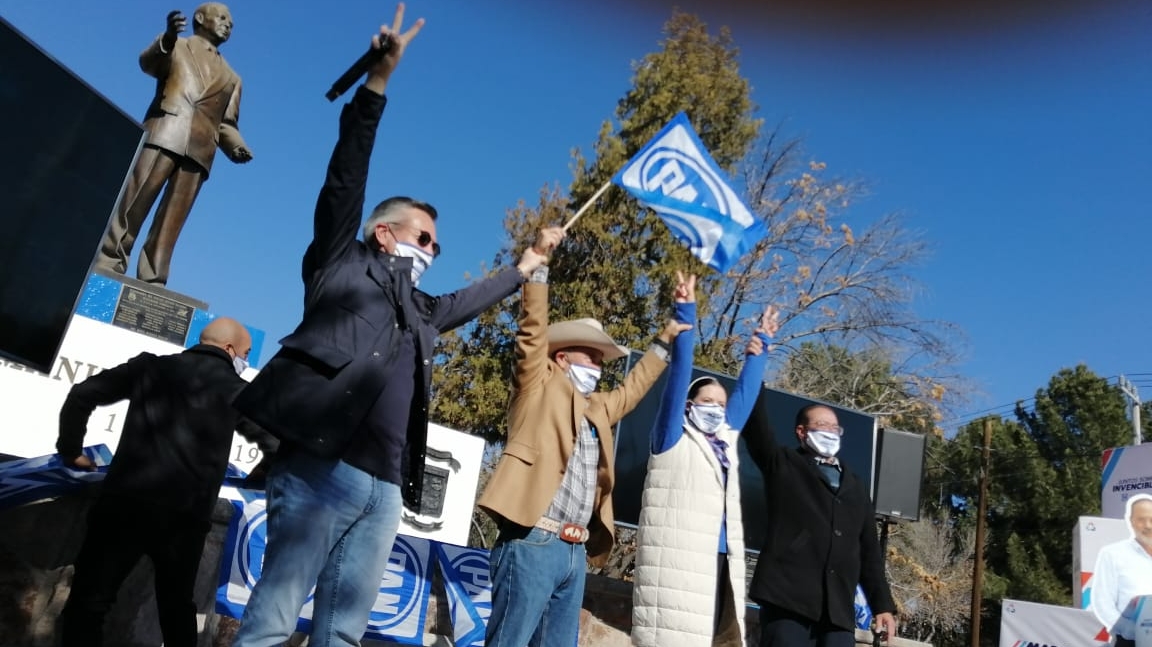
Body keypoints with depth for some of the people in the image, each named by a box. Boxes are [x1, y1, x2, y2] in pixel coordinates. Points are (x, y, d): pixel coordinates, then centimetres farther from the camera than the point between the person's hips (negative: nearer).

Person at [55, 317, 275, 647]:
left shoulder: (151, 366, 12)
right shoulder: (236, 389, 9)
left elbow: (82, 394, 10)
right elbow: (273, 441, 15)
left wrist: (70, 449, 22)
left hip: (126, 503, 0)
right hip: (185, 517, 1)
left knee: (87, 603, 6)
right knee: (177, 607, 19)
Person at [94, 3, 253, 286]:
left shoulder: (231, 78, 30)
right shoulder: (177, 47, 21)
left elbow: (227, 123, 22)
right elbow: (149, 62, 0)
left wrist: (236, 146, -1)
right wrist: (168, 37, -22)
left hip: (200, 149, 2)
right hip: (165, 133, -2)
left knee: (170, 224, -6)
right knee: (132, 206, -12)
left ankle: (151, 286, -11)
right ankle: (106, 269, -12)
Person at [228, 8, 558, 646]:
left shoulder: (419, 309, 27)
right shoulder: (343, 263, 11)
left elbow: (469, 299, 43)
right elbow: (345, 178, 2)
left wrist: (530, 259, 49)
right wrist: (379, 78, -4)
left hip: (384, 487, 7)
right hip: (321, 469, -6)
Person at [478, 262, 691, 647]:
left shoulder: (597, 409, 24)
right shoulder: (539, 386, 5)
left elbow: (631, 389, 38)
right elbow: (533, 329, -4)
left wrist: (663, 342, 40)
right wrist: (539, 266, -7)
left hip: (574, 550, 8)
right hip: (533, 542, -7)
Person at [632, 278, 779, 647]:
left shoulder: (725, 444, 21)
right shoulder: (673, 440, 4)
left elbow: (745, 393, 30)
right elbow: (679, 374, -3)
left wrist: (760, 345, 34)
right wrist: (685, 315, -6)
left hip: (720, 565, 6)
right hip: (676, 564, -6)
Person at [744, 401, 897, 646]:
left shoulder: (856, 486, 23)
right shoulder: (782, 465, 11)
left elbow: (869, 549, 21)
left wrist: (882, 604, 14)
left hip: (839, 608, 4)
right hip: (788, 598, -4)